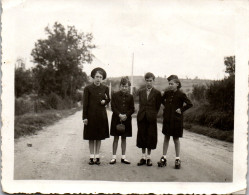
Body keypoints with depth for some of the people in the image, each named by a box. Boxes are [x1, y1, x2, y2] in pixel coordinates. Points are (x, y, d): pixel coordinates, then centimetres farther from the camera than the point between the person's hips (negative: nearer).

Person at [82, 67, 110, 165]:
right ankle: (91, 157, 14)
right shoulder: (88, 88, -6)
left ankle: (97, 156, 17)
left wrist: (104, 101, -9)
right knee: (91, 137, 6)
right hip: (91, 115, -2)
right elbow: (85, 104, -6)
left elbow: (108, 99, 15)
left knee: (99, 137, 8)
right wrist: (84, 117, -9)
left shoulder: (105, 88, 1)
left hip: (101, 115, 2)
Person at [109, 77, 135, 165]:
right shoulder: (115, 95, 0)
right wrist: (119, 115, -17)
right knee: (116, 138, 2)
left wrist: (126, 115, -13)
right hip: (116, 119, -2)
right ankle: (114, 157, 8)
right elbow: (113, 107, -5)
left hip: (126, 119, 2)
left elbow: (132, 109, 2)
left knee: (124, 138, 8)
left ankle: (123, 157, 15)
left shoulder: (130, 97, 5)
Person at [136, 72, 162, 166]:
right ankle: (143, 157, 16)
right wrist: (142, 113, 4)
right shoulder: (141, 92, 10)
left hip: (151, 118, -3)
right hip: (142, 118, 3)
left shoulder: (157, 93, -1)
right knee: (142, 137, 7)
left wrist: (153, 115, -1)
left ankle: (148, 158, 13)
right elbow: (140, 105, 12)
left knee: (150, 137, 3)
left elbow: (157, 107, 1)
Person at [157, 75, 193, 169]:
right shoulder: (167, 93, 3)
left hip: (176, 119, -4)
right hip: (167, 118, 4)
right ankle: (163, 158, 13)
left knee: (176, 138, 5)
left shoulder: (181, 94, -10)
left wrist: (181, 110, -12)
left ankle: (177, 159, 15)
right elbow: (162, 100, 23)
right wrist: (166, 106, 10)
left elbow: (190, 104, -11)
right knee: (166, 138, 8)